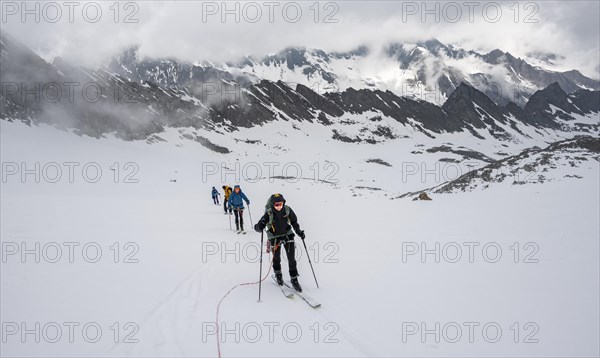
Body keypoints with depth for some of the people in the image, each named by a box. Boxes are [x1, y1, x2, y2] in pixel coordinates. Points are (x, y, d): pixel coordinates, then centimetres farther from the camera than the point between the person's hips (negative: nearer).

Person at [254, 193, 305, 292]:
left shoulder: (287, 210, -19)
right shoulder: (269, 214, -28)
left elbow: (294, 221, 0)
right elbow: (259, 227, -29)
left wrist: (299, 232, -5)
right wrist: (259, 226, -51)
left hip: (287, 235, 1)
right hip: (275, 238, -1)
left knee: (291, 258, -3)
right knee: (276, 258, 17)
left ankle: (294, 280, 12)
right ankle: (278, 275, 45)